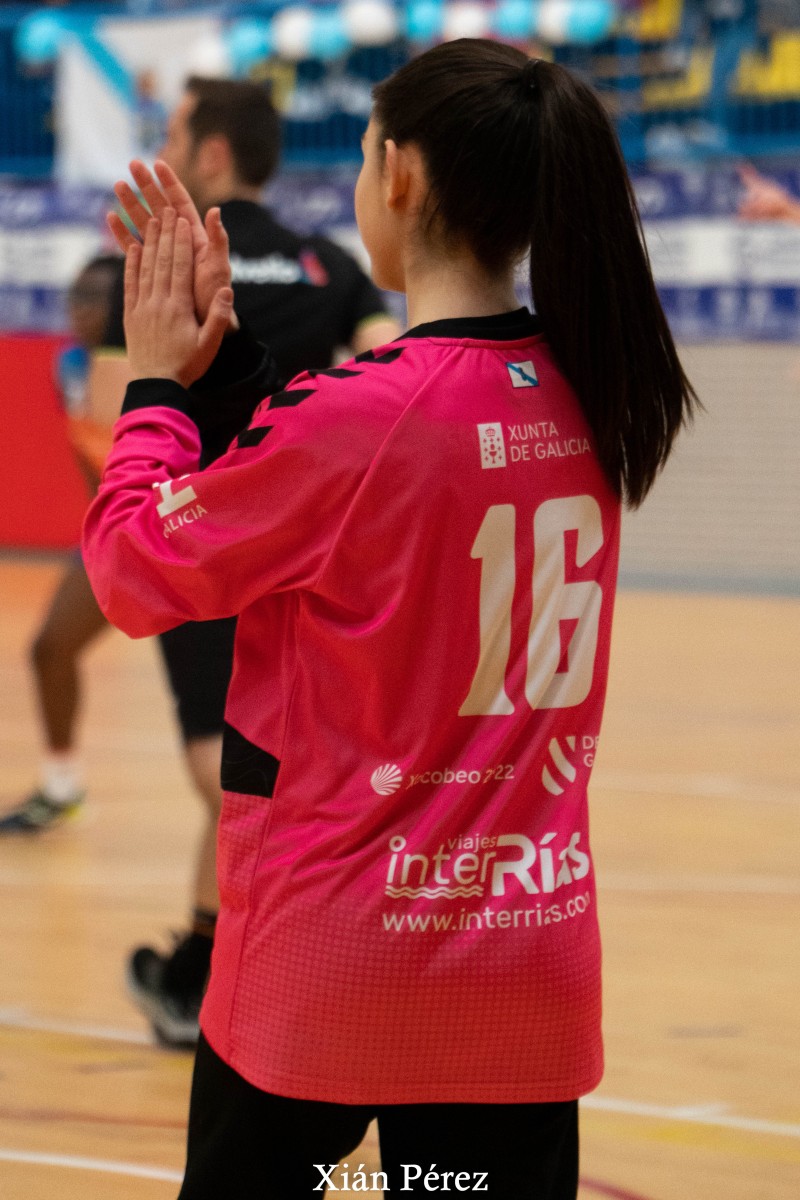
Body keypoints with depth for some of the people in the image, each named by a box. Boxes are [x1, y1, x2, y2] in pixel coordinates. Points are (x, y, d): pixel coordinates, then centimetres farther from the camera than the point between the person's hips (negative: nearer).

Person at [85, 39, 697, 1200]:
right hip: (535, 959, 5)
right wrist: (220, 353, 17)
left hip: (334, 962, -5)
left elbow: (131, 570, -5)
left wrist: (158, 382, 8)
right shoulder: (587, 400, 1)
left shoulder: (352, 416, -19)